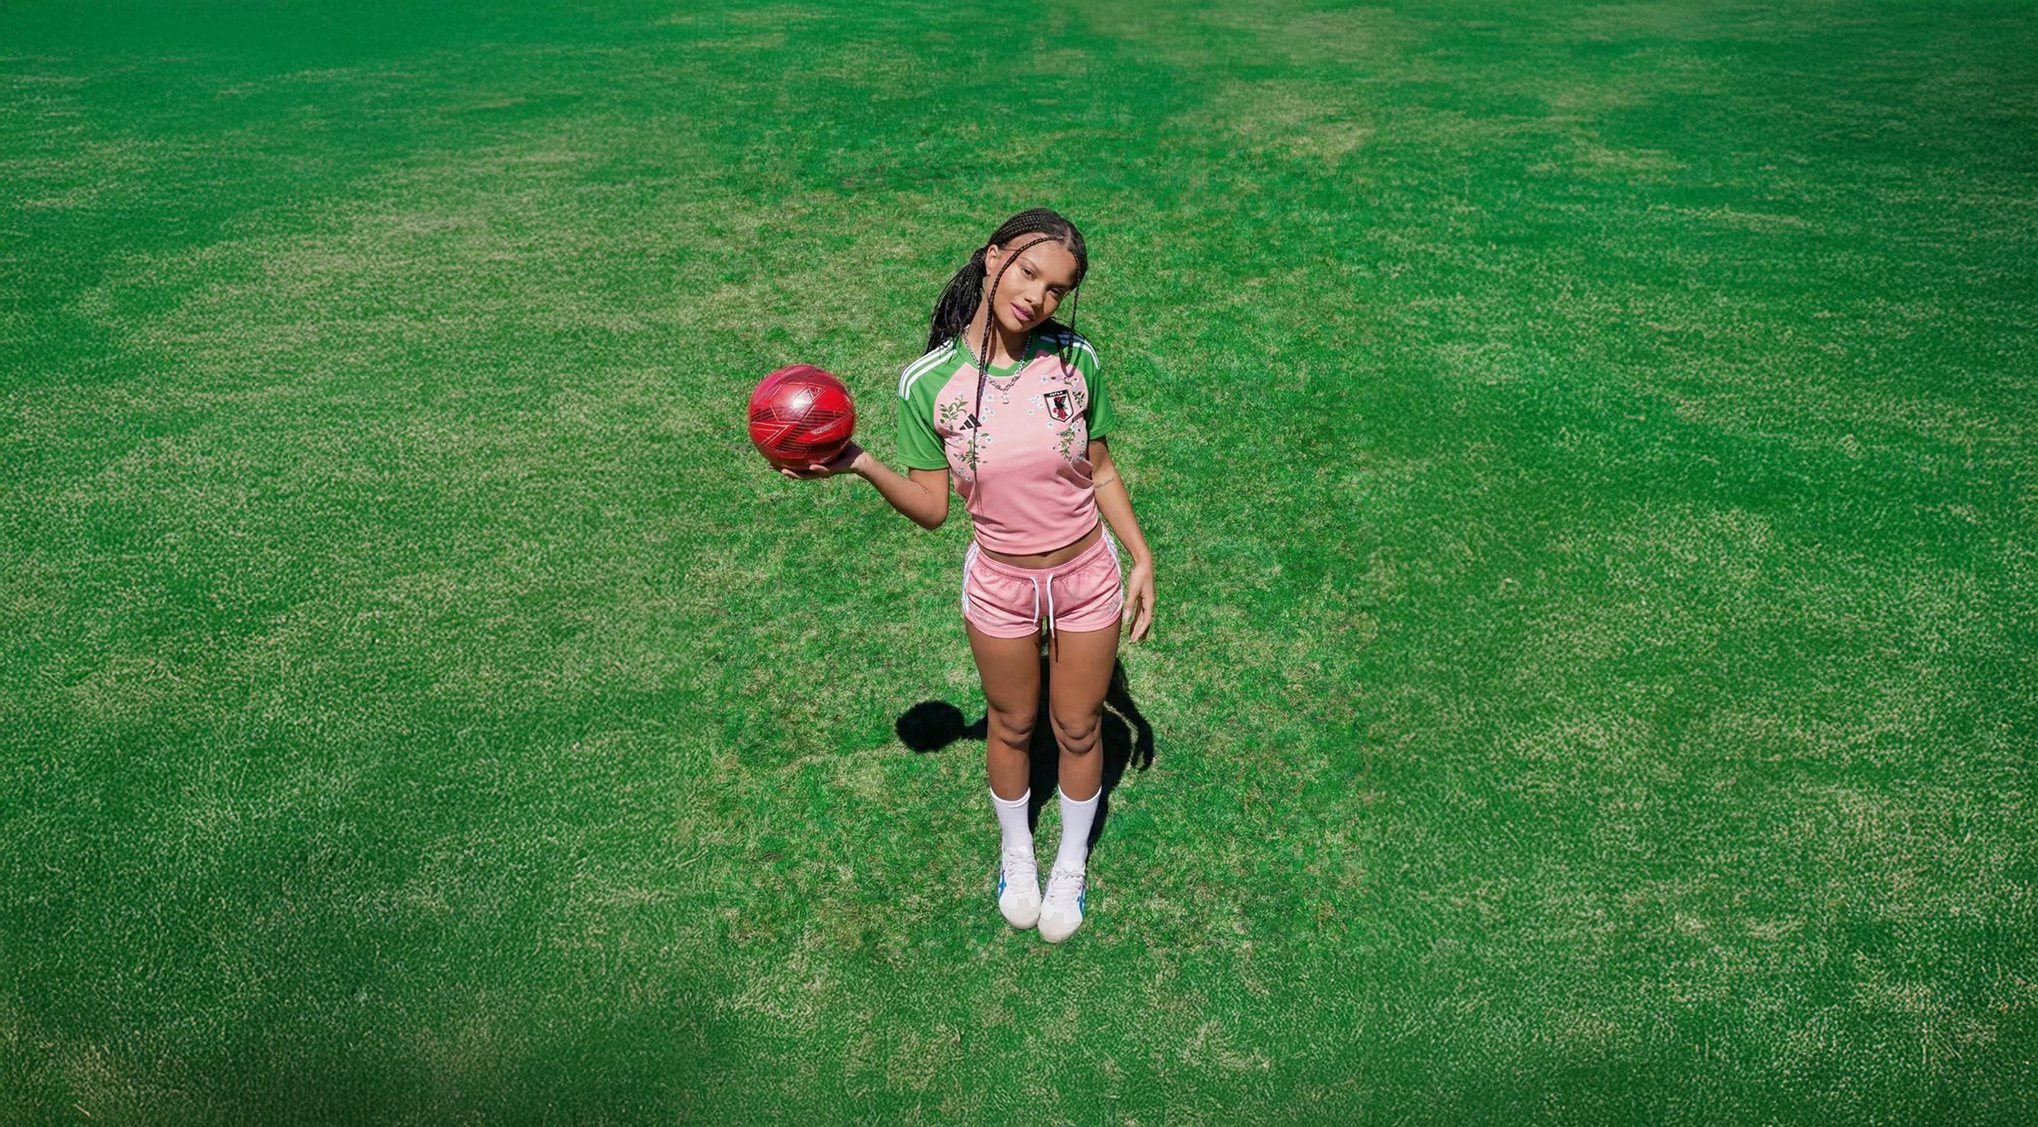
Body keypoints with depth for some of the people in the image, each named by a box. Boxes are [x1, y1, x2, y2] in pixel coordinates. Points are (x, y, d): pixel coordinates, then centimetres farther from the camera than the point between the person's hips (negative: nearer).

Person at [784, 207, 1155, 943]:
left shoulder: (1075, 361, -14)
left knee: (1078, 729, 18)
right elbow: (931, 508, -10)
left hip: (1089, 575, 1)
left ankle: (1071, 864, 45)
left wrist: (1141, 557, -3)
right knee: (1011, 726, 21)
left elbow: (1100, 472, -1)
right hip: (999, 584, 0)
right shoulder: (928, 382, -16)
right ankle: (1016, 853, 51)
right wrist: (861, 465, -25)